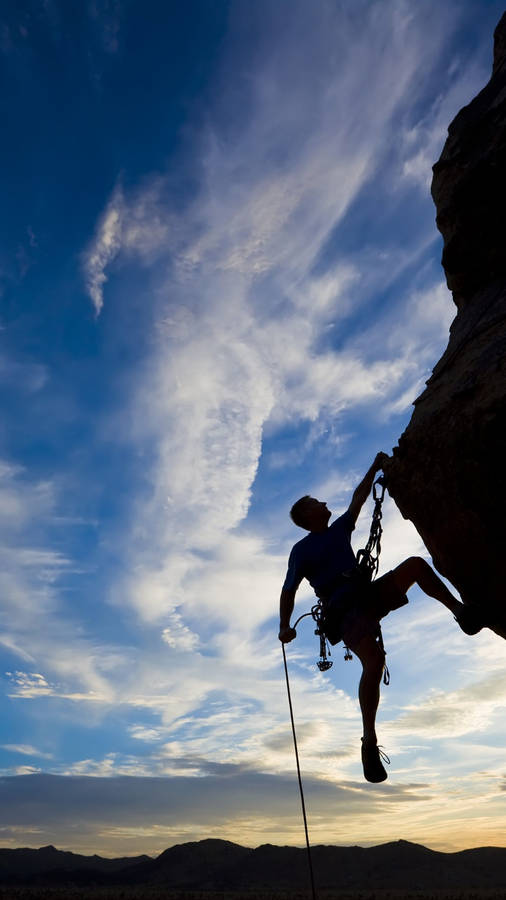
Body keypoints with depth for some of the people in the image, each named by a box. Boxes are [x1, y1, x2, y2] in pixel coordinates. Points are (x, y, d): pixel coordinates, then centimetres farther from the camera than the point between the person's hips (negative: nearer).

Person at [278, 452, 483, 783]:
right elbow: (289, 591, -2)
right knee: (374, 660, -32)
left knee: (415, 564, -10)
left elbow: (358, 500, 25)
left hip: (370, 595, 7)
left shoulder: (339, 530, 18)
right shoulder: (302, 550, 1)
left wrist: (375, 469, 24)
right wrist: (285, 626, -14)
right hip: (345, 612, -7)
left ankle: (460, 610, -9)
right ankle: (370, 743, -22)